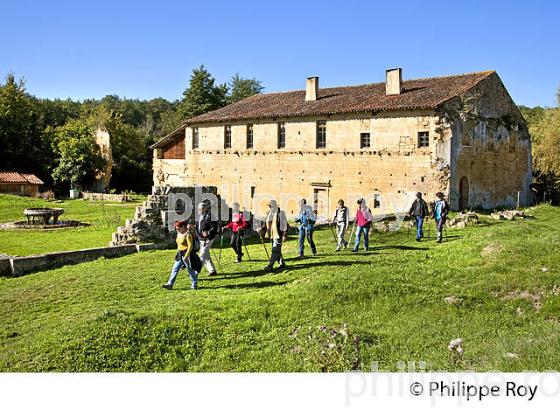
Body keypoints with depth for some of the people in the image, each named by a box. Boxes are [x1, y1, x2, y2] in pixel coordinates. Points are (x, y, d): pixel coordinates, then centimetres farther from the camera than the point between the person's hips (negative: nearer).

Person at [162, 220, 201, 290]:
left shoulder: (188, 234, -17)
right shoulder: (179, 233, 9)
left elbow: (190, 246, -20)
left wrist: (186, 256, -23)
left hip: (187, 253, -8)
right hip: (180, 254, 9)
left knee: (190, 270, 3)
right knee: (175, 269, 7)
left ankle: (194, 285, 17)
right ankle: (170, 284, 11)